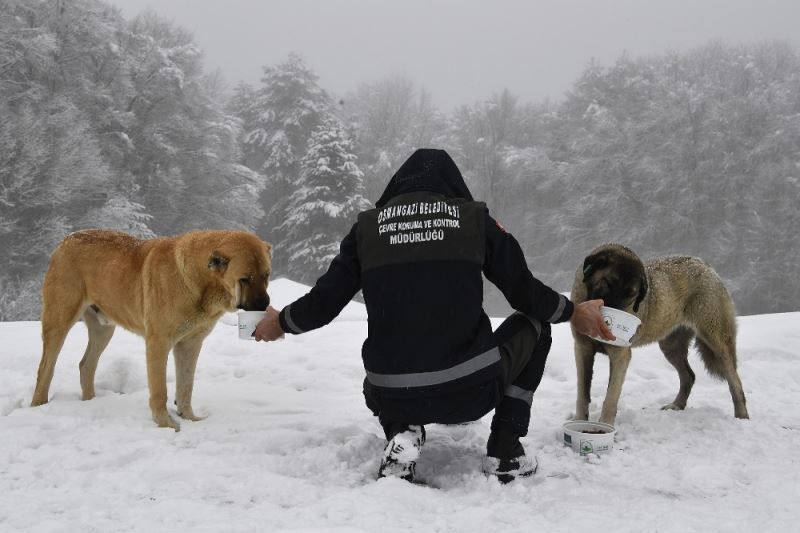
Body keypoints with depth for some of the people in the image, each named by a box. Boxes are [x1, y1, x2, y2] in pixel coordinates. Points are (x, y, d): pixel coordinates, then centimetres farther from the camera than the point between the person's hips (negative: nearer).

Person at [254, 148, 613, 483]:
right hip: (470, 393, -2)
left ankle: (402, 432, 6)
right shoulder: (475, 220, 3)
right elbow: (528, 295, 7)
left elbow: (322, 304, 8)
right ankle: (505, 449, 15)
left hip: (393, 399, 3)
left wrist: (279, 323, 29)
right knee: (534, 326, 25)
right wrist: (575, 314, 27)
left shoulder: (368, 226, 6)